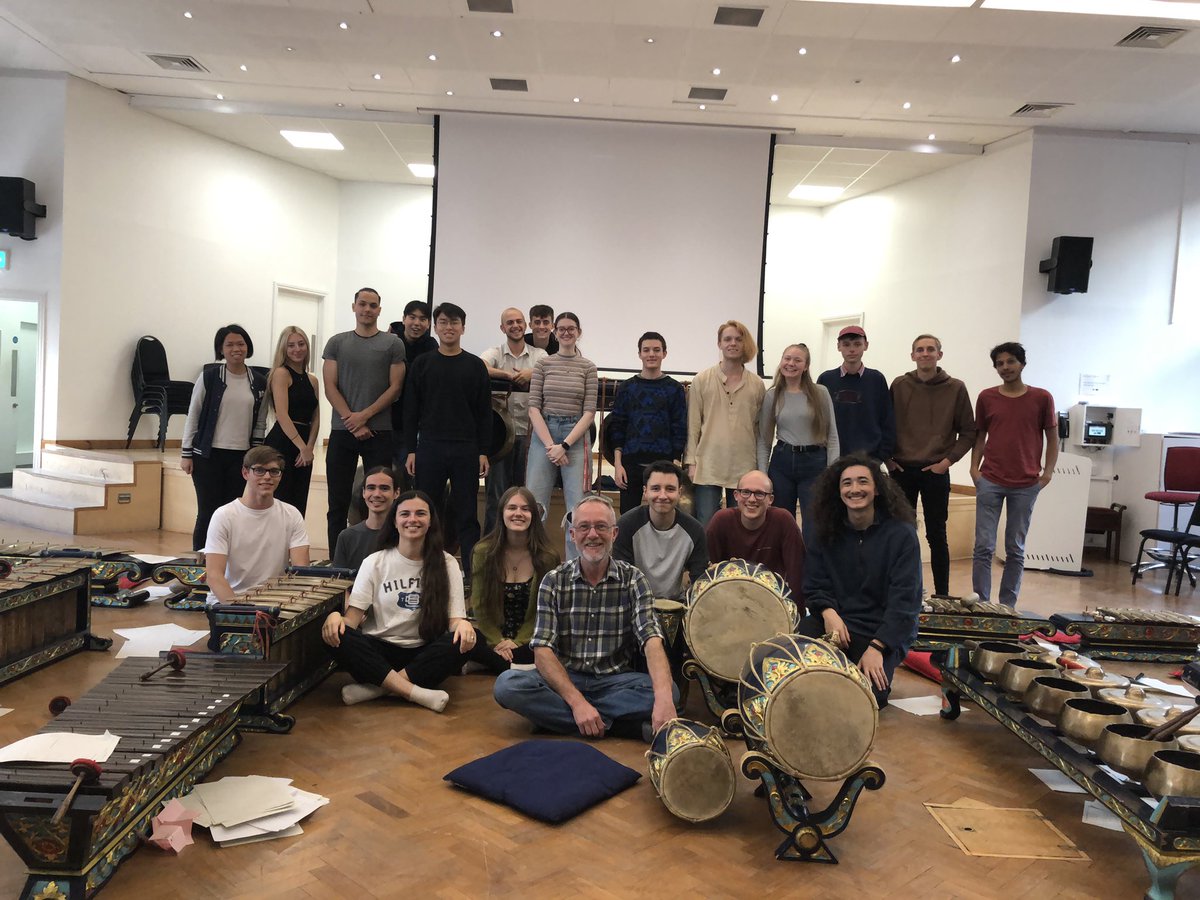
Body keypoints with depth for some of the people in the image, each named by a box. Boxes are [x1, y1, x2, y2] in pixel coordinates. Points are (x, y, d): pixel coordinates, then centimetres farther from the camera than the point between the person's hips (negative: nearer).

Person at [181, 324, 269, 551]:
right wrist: (186, 454, -2)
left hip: (242, 457, 3)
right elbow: (193, 416, 0)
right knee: (208, 512, 1)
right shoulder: (209, 376, -2)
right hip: (208, 455, -2)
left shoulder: (260, 382, 6)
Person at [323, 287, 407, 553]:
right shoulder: (337, 343, 9)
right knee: (338, 503, 5)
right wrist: (353, 422, -8)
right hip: (341, 432, 2)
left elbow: (395, 387, -1)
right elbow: (330, 387, 3)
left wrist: (364, 415, -11)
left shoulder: (393, 344, 5)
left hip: (379, 432, -2)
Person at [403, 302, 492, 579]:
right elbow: (411, 411, 6)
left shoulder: (475, 366, 6)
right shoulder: (422, 364, 7)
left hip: (466, 450, -1)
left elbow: (484, 413, 4)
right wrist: (411, 450, 0)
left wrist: (483, 452, -2)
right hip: (429, 448, 1)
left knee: (467, 515, 3)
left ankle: (473, 573, 9)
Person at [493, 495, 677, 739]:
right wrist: (577, 701, -26)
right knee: (507, 684, -27)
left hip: (615, 682, 0)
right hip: (565, 680, 0)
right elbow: (543, 650, -9)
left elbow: (652, 640, -16)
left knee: (670, 690, -28)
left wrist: (663, 698, -36)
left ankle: (557, 715, -20)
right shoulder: (554, 581, -1)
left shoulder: (632, 580, -1)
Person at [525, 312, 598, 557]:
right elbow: (534, 408, 2)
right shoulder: (543, 364, 8)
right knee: (535, 505, -2)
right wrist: (550, 445, -8)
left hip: (576, 437, -1)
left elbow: (589, 412, 0)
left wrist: (564, 445, -9)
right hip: (543, 434, 1)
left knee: (578, 506, -6)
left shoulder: (588, 367, 6)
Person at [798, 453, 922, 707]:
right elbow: (815, 585, 4)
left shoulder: (901, 534, -9)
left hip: (886, 632, -2)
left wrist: (877, 647, -23)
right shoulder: (828, 532, 4)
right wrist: (828, 612, -19)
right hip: (837, 621, 3)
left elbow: (904, 599, -14)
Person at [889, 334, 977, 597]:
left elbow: (968, 432, 3)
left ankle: (942, 595, 15)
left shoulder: (955, 388, -1)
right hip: (902, 470, 1)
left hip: (936, 472, -1)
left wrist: (948, 460, -5)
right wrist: (888, 457, 0)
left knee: (937, 535, 6)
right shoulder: (899, 386, 2)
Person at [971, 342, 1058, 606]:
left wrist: (1048, 471, -2)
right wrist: (974, 467, 1)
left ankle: (1007, 606, 17)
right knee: (984, 546, -2)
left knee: (1015, 549, 8)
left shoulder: (1041, 398, 2)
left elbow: (1052, 437, 8)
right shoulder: (986, 398, 5)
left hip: (1026, 485, 0)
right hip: (990, 481, 0)